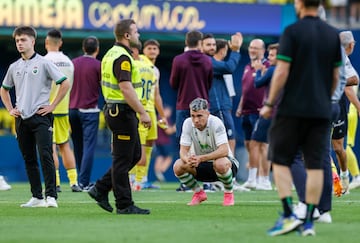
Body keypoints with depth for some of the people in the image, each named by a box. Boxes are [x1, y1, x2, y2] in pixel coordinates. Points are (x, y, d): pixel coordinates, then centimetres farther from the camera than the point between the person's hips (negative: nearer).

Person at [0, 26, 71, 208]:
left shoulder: (43, 63, -4)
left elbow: (65, 84, -6)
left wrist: (52, 106, -7)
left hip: (40, 116, -6)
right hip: (22, 118, 6)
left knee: (45, 156, -14)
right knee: (29, 159, 7)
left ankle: (51, 196, -16)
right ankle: (36, 197, 13)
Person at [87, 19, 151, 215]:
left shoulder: (111, 54, 14)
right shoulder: (122, 58, -18)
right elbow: (126, 89, -26)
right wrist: (142, 113, -25)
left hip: (113, 109, 10)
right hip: (122, 112, -10)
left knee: (135, 154, 16)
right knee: (123, 159, -4)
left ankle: (101, 189, 17)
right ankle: (124, 205, 2)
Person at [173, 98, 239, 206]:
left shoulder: (216, 123, -24)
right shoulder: (188, 123, -11)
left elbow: (224, 150, -33)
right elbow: (183, 150, -12)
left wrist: (201, 158, -45)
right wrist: (188, 159, -37)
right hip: (201, 167, 4)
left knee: (221, 164, -39)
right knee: (178, 166, -21)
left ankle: (229, 193, -9)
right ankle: (199, 193, 5)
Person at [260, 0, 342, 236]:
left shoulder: (292, 32, -8)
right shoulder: (333, 35, 7)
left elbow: (282, 72, -12)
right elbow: (335, 77, 11)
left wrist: (269, 104, -3)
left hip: (293, 109, -4)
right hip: (322, 111, 4)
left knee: (280, 160, 5)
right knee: (315, 165, 4)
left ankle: (289, 215, -7)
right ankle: (309, 221, 3)